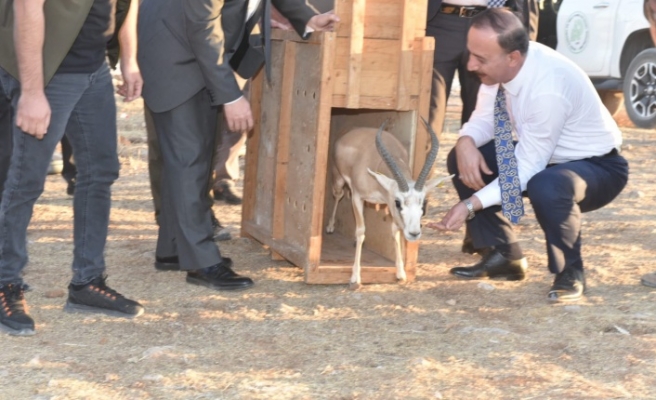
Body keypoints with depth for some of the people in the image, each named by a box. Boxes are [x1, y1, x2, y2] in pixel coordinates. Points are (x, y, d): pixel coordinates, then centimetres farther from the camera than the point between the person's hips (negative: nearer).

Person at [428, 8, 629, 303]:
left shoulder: (549, 90, -36)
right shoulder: (500, 65, -15)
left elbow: (526, 169, -30)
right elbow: (484, 118, -1)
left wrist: (471, 205, -33)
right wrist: (466, 142, -24)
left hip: (597, 167, -8)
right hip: (540, 156, 8)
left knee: (546, 187, -39)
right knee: (462, 160, -5)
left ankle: (569, 272, -12)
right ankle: (504, 256, 6)